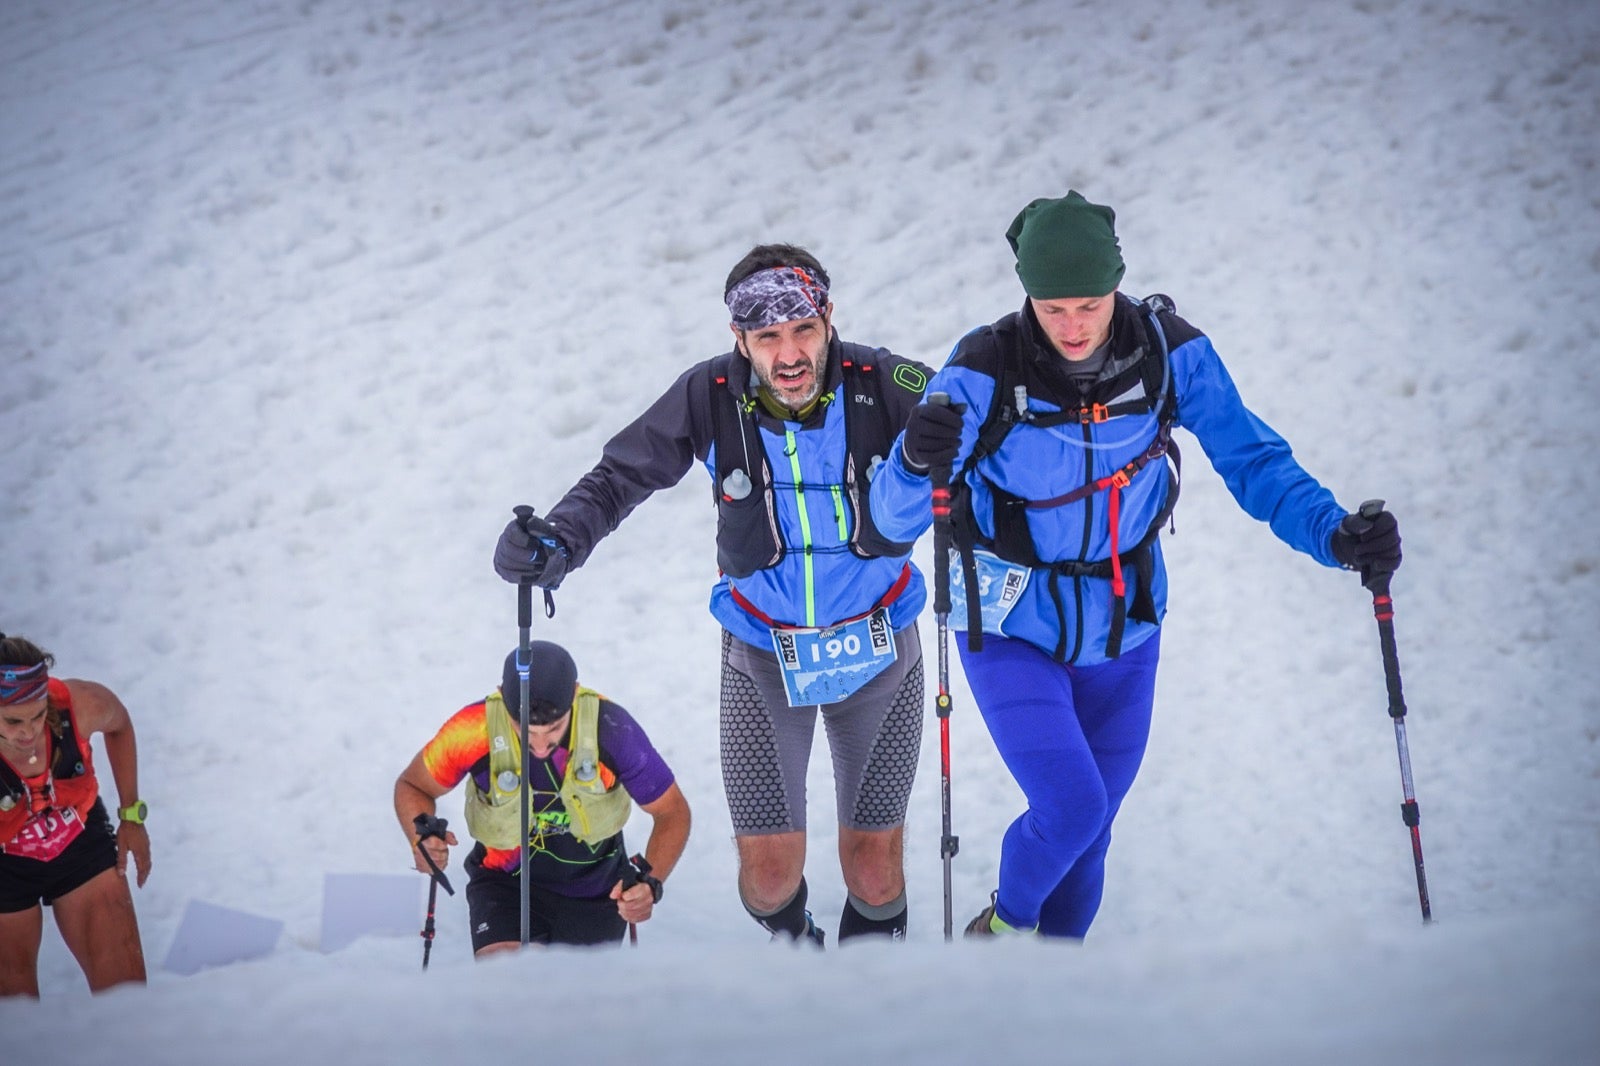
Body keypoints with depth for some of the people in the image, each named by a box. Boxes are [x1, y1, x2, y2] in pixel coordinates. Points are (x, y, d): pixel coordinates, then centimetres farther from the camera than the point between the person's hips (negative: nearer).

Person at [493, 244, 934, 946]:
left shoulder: (881, 384, -20)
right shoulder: (711, 398, -17)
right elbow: (620, 477, -6)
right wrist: (556, 540, -25)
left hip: (878, 648, 0)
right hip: (763, 655, 0)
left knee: (874, 877, 4)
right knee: (769, 877, -4)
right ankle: (792, 941, 32)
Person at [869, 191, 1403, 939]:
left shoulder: (1169, 352, -16)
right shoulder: (985, 372, -23)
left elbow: (1252, 460, -7)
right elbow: (894, 521, -24)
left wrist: (1334, 535, -24)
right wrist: (916, 463, -47)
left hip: (1122, 632, 3)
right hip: (1012, 633, -3)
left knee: (1089, 831, 13)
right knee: (1070, 807, -18)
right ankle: (1005, 926, 13)